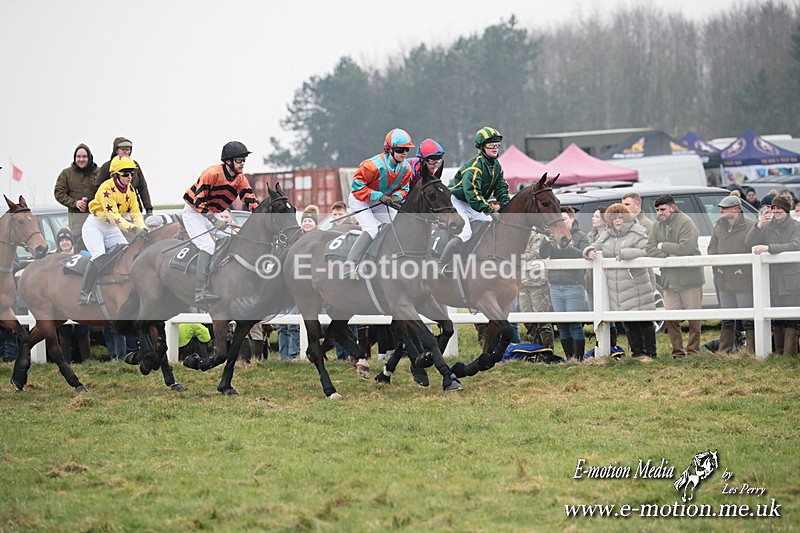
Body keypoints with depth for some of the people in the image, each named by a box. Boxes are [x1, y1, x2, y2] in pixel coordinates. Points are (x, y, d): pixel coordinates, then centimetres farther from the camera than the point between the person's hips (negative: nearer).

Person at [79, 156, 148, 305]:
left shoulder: (130, 190, -2)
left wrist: (142, 228, -24)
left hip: (111, 228, 8)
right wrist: (133, 229, -43)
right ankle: (85, 293, -21)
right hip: (94, 226, -8)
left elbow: (135, 212, -4)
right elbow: (112, 215, -34)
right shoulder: (107, 188, -26)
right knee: (99, 256, -26)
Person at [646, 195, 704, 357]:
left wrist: (663, 246, -10)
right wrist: (669, 255, -14)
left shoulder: (685, 222, -9)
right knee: (671, 318, 4)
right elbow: (650, 249, 3)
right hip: (669, 280, 6)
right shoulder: (657, 226, 10)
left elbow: (685, 248, -21)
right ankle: (677, 351, 11)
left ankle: (693, 350, 7)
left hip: (689, 277, -6)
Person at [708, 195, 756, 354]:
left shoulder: (750, 227, -9)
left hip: (744, 281, -6)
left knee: (748, 320, -3)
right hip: (724, 280, 6)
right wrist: (717, 265, 1)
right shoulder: (719, 227, 12)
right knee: (727, 319, 14)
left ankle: (751, 351, 2)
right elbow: (712, 248, 17)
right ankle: (724, 352, 20)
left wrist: (743, 268, -15)